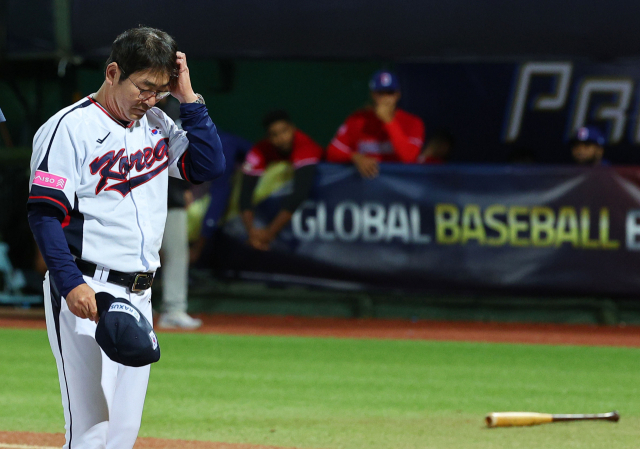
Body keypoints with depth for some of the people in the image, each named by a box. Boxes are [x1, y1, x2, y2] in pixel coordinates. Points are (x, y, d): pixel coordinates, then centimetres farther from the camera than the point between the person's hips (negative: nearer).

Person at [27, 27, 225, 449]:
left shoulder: (156, 125, 13)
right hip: (87, 294, -7)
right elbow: (44, 213, -12)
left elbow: (208, 166, 6)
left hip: (139, 295, 7)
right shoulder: (69, 128, -9)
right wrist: (69, 283, -22)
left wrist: (188, 97, 1)